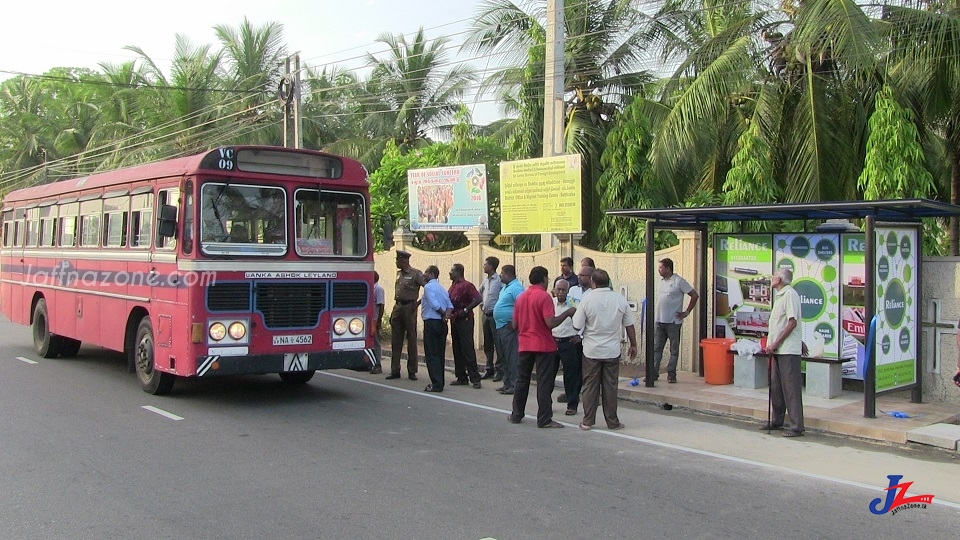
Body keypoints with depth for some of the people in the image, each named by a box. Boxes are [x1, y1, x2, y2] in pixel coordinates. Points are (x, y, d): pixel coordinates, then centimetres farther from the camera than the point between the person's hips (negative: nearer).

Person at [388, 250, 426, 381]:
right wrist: (394, 310, 15)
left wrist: (418, 302, -15)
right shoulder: (399, 273, 15)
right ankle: (395, 371, 10)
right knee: (395, 340, 5)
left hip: (409, 307, -7)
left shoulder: (416, 274, -6)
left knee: (411, 340, 0)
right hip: (398, 307, 7)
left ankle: (412, 371, 6)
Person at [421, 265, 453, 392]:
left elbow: (435, 305, -18)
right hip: (442, 324, 8)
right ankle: (439, 382, 18)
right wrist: (446, 315, -6)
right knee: (440, 354, 12)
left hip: (431, 323, -8)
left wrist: (443, 314, -4)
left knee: (432, 355, -5)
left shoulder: (428, 287, -10)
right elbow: (450, 306, 9)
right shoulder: (441, 288, 16)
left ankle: (436, 384, -7)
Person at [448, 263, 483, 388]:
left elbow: (478, 298, -21)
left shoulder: (466, 285, -12)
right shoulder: (453, 286, 15)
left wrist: (466, 310, -19)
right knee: (457, 350, 11)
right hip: (454, 320, 9)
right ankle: (461, 377, 17)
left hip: (465, 320, -9)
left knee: (468, 349, -9)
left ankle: (475, 378, -6)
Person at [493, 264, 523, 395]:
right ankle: (507, 383, 22)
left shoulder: (516, 288, -15)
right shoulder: (506, 287, 17)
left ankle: (514, 384, -5)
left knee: (511, 356, -8)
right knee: (504, 356, 15)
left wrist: (514, 322, -21)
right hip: (501, 326, 11)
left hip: (509, 327, -11)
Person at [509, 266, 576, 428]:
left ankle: (516, 415, 19)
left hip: (524, 346, 6)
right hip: (543, 345, -6)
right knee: (544, 383, -2)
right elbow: (550, 323, -21)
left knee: (522, 381, 14)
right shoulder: (544, 296, -12)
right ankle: (544, 419, 0)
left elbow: (515, 324, 11)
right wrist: (567, 312, -10)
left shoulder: (521, 297, 8)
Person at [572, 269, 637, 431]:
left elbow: (577, 326, -8)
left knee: (590, 386, 7)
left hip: (591, 351, -1)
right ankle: (612, 421, 13)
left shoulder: (587, 299, -11)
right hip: (612, 351, 2)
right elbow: (629, 326, 4)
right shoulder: (620, 299, -4)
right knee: (610, 386, 8)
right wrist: (633, 345, 17)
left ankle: (587, 421, 10)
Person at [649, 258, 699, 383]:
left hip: (673, 321, -6)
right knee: (656, 348, 6)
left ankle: (671, 374, 10)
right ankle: (654, 373, 10)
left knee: (674, 350, 4)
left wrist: (686, 312, -7)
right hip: (659, 321, 6)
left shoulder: (679, 281, -9)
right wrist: (653, 305, 9)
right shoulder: (660, 282, 13)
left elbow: (695, 295, -8)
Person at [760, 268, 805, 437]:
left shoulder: (790, 294, -13)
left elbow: (792, 322, -19)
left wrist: (775, 344, -17)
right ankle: (776, 421, 26)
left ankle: (796, 426, 0)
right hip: (778, 350, 10)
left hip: (788, 350, -10)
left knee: (791, 388, -5)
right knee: (775, 386, 15)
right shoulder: (779, 295, 16)